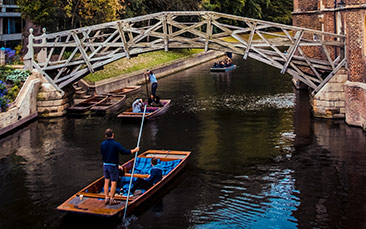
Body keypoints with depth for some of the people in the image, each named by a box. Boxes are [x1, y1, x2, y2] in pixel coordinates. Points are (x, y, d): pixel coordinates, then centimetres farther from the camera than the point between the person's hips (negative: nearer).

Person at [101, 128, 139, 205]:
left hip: (105, 165, 5)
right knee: (113, 183, 3)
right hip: (113, 166, -5)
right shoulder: (116, 144, -18)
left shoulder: (102, 144, -1)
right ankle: (112, 199, 7)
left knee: (106, 182, 12)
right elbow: (125, 152, -16)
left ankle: (106, 198, 15)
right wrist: (135, 150, -3)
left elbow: (102, 153, 10)